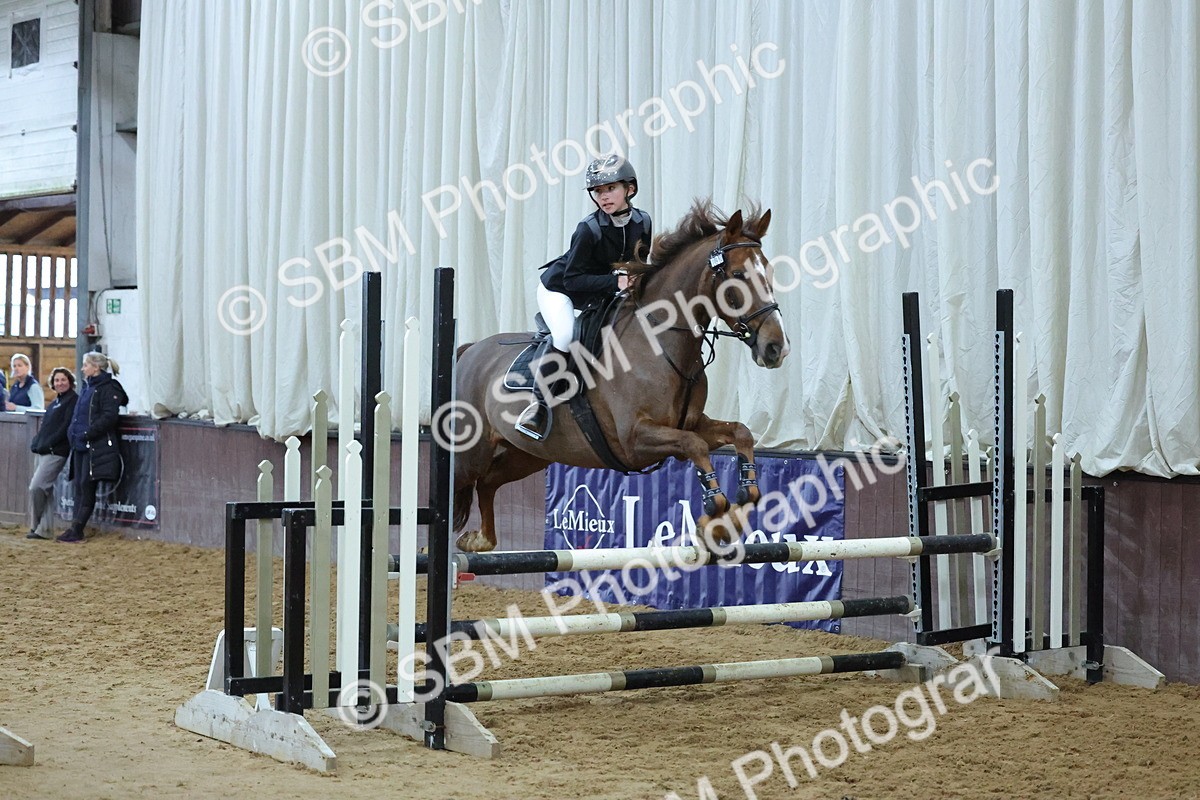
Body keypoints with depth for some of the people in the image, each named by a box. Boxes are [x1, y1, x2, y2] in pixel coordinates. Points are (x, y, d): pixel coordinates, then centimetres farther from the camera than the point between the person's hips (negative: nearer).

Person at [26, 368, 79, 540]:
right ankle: (43, 529, 9)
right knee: (45, 490, 7)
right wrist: (36, 443, 11)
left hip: (55, 452, -9)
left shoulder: (73, 400, -6)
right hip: (42, 451, 9)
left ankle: (36, 527, -3)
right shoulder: (55, 402, 21)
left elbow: (67, 426, -14)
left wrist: (49, 444, -17)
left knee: (36, 487, -14)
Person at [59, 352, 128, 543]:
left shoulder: (108, 388, -10)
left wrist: (87, 433, -21)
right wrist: (73, 431, 10)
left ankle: (76, 530, -4)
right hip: (80, 445, 9)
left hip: (96, 446, -9)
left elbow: (109, 416, -19)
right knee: (79, 485, 8)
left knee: (87, 485, -6)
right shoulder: (87, 387, 18)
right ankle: (75, 529, 10)